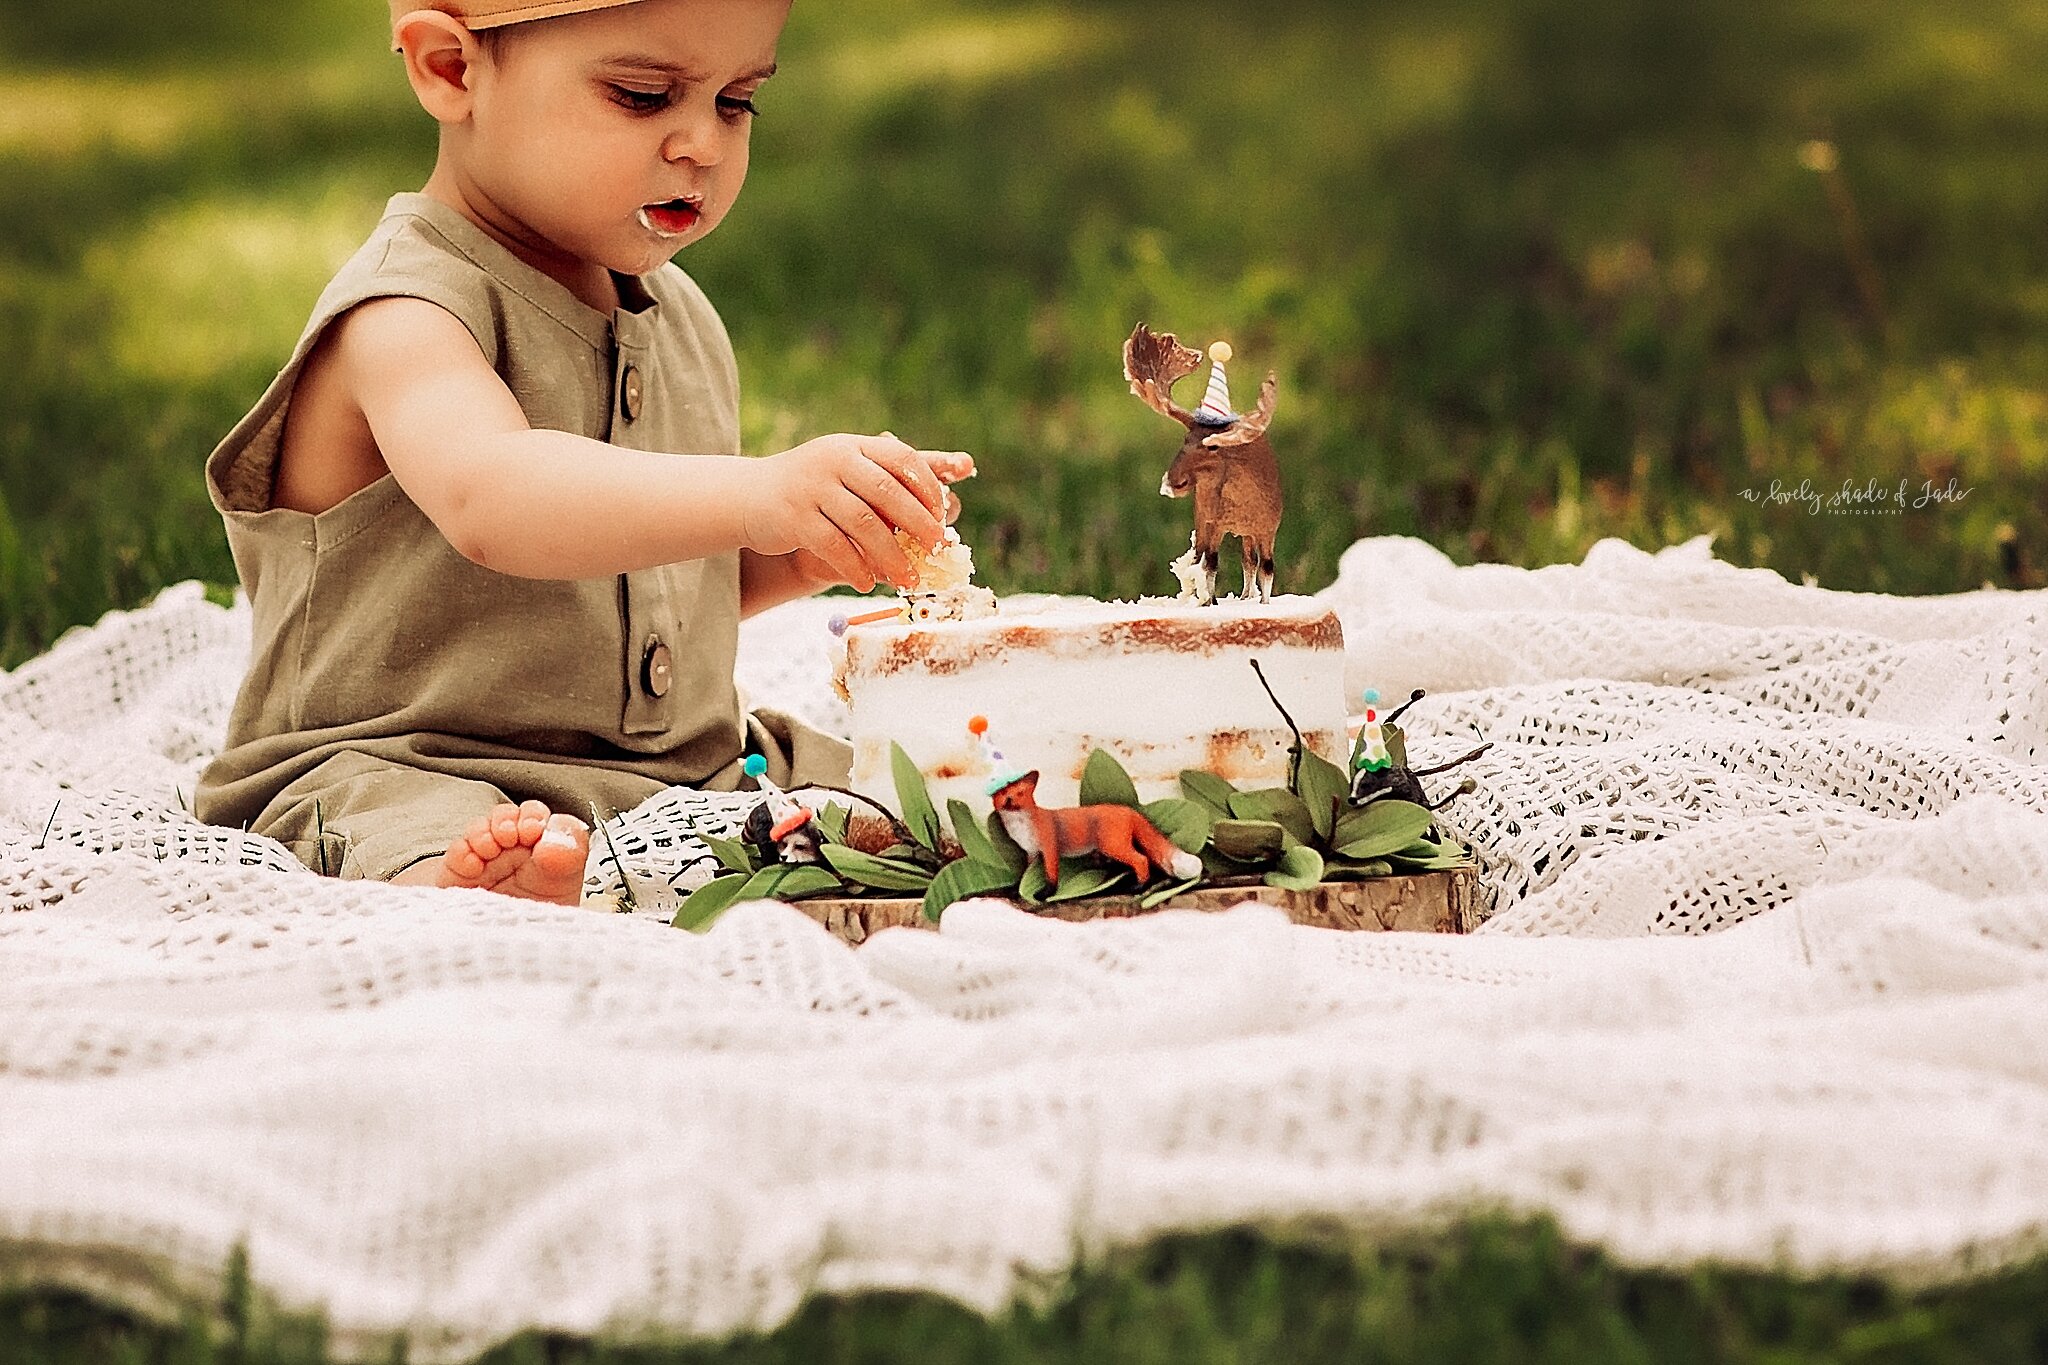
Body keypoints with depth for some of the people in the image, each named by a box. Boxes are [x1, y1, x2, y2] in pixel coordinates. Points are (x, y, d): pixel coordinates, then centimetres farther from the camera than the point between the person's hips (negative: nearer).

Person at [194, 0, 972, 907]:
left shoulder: (680, 319, 14)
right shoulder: (409, 314, -14)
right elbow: (488, 500, -38)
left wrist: (788, 562, 5)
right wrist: (757, 497, -50)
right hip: (407, 777, -8)